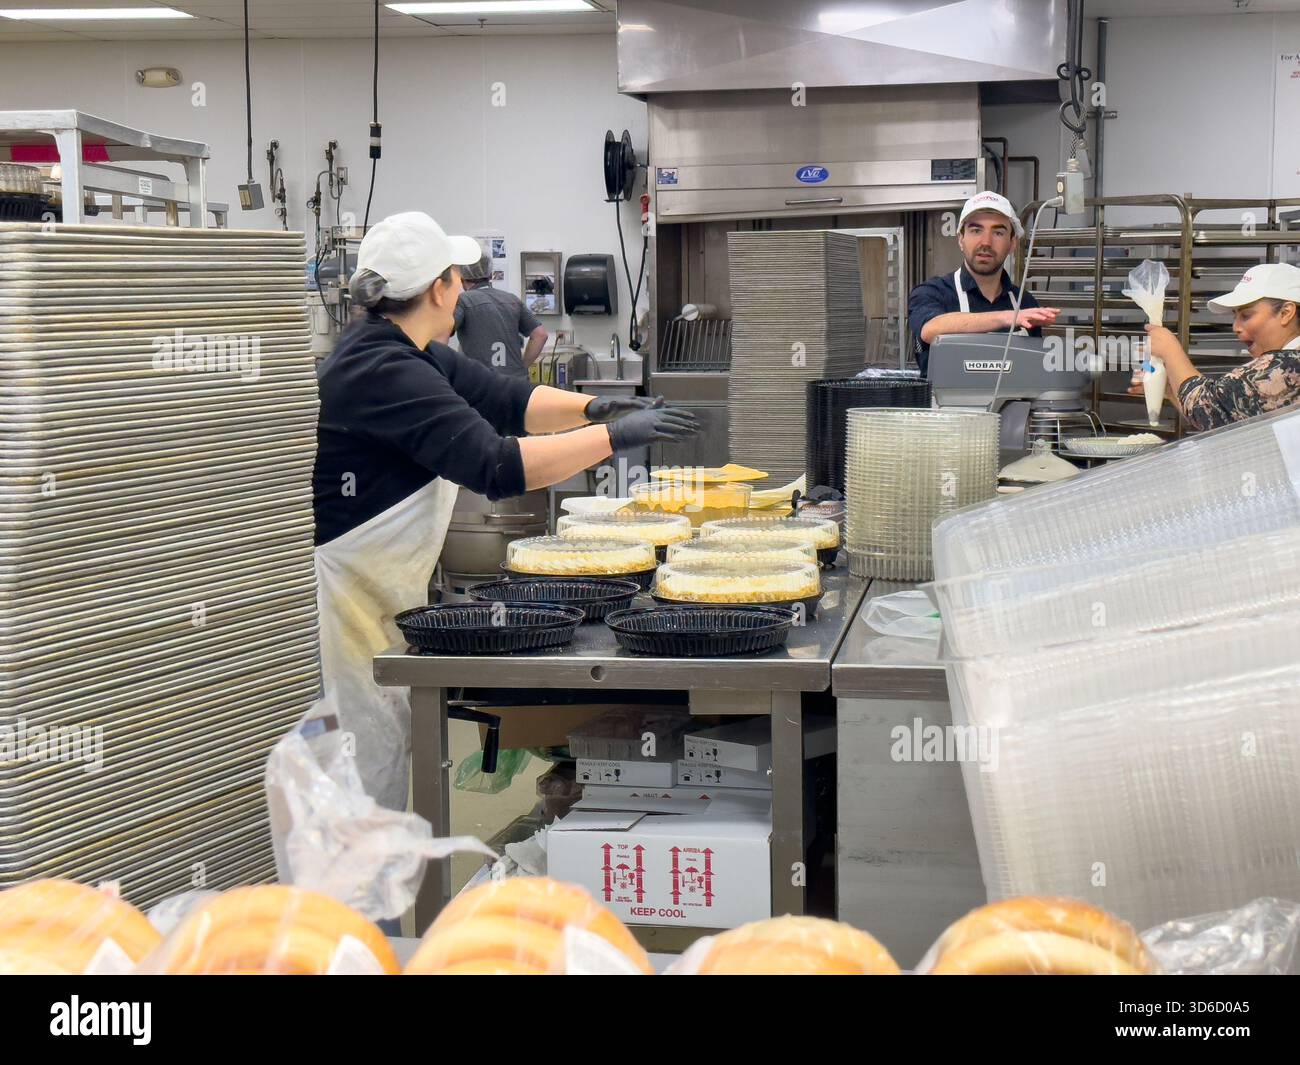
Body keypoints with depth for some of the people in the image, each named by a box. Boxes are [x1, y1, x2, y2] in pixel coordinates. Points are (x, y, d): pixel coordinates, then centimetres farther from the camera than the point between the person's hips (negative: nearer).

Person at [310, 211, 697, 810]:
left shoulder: (411, 356, 10)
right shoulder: (382, 372, -23)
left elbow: (506, 399, 16)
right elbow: (496, 466, -30)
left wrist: (592, 407, -1)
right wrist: (613, 436, -25)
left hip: (382, 598, 11)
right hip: (339, 597, -11)